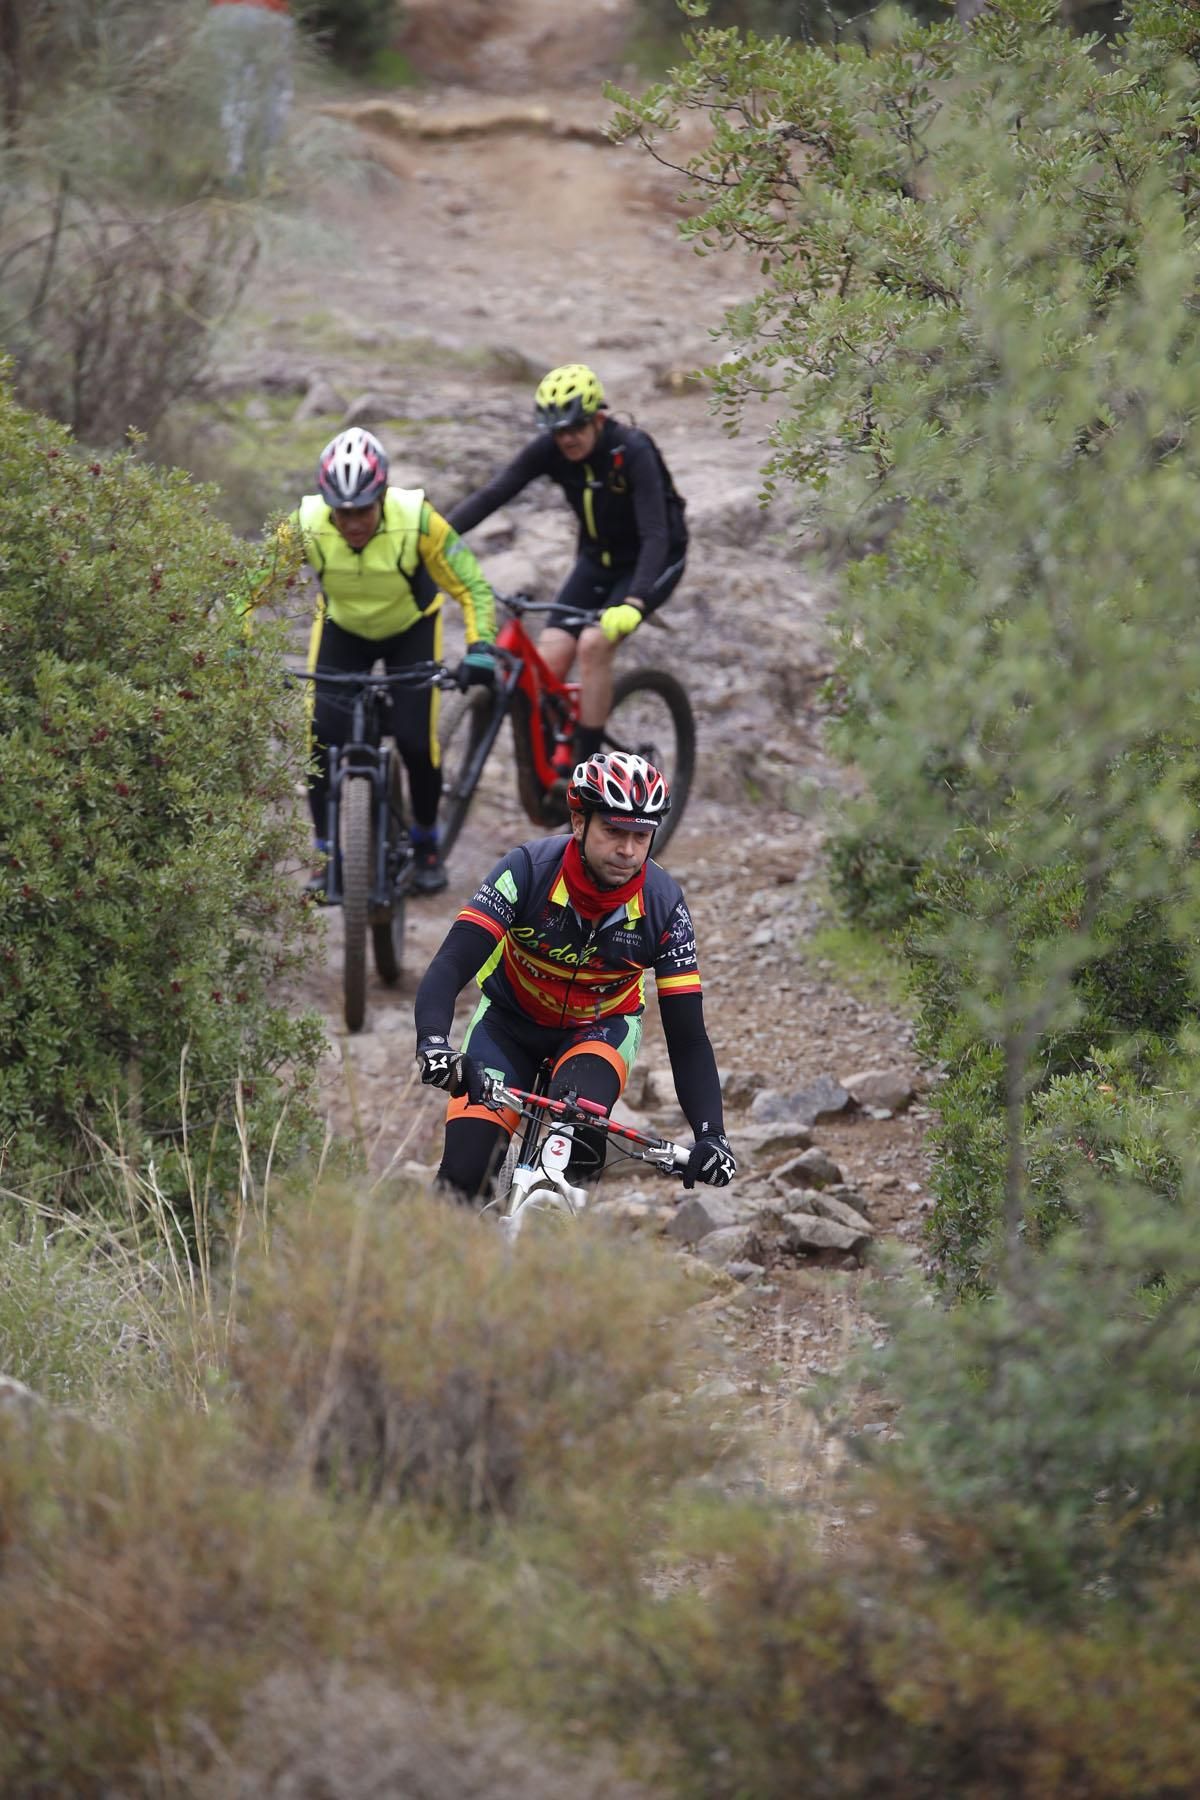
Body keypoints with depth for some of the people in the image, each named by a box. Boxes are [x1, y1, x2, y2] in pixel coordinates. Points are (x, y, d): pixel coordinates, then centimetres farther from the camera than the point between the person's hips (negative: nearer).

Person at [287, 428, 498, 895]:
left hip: (411, 628, -1)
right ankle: (325, 849, 7)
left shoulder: (417, 521, -34)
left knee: (417, 741, -11)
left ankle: (426, 841, 17)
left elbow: (472, 588, -27)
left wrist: (480, 648, -40)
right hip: (341, 629, 1)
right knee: (321, 738, -13)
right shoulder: (305, 524, -31)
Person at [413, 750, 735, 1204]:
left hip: (602, 1026, 0)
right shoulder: (529, 870, -28)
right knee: (464, 1173, -16)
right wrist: (432, 1042, -55)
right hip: (510, 1021, 0)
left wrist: (711, 1134, -33)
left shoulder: (663, 905, -23)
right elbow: (451, 966, -35)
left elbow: (687, 1035, -20)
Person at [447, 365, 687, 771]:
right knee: (547, 661, -12)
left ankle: (585, 767, -17)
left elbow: (655, 535, -35)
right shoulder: (549, 450, -15)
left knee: (593, 644, -27)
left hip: (650, 562, -5)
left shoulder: (632, 452, -28)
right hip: (597, 560, 5)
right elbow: (491, 495, -21)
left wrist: (633, 603, -50)